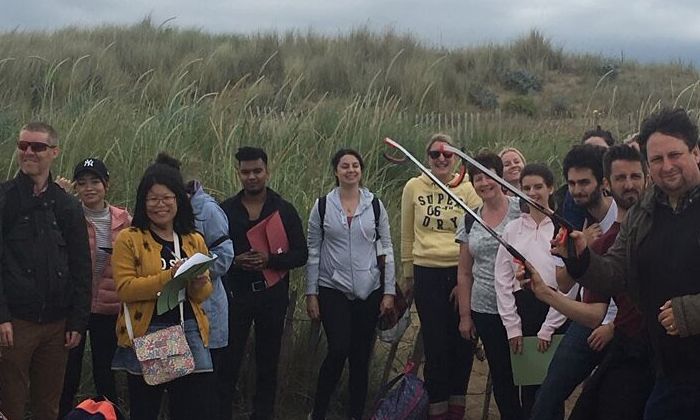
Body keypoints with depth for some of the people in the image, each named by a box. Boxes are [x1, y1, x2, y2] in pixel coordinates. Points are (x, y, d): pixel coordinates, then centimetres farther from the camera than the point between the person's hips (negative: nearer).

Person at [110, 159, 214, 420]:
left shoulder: (195, 241, 13)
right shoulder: (129, 239, 0)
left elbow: (205, 292, 12)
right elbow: (124, 288, -11)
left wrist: (198, 285, -11)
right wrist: (168, 276, -21)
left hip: (190, 332, 3)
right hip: (146, 335, -3)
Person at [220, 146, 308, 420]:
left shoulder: (284, 210, 2)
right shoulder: (226, 210, 3)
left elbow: (301, 254, -1)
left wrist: (270, 260, -17)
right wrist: (235, 261, -14)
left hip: (272, 294, 0)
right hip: (235, 294, 0)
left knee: (268, 361, 9)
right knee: (229, 360, 0)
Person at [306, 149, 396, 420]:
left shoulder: (375, 204, 3)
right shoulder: (322, 206, 0)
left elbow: (386, 249, 5)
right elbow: (313, 252, 3)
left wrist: (389, 291, 1)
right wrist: (311, 293, -1)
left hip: (369, 290, 2)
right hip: (333, 289, -2)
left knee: (361, 355, 5)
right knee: (339, 350, -13)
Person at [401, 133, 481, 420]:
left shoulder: (468, 188, 0)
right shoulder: (414, 187, 3)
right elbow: (407, 235, 11)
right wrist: (408, 273, 13)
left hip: (462, 271, 0)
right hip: (427, 272, 0)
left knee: (463, 339, 5)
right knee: (435, 341, 3)